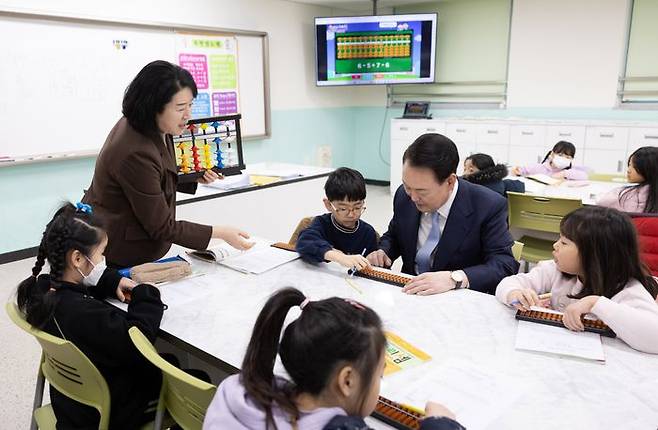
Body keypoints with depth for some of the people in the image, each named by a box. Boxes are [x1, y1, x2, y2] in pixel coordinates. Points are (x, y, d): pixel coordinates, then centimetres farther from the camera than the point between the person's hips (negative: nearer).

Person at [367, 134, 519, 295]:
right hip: (409, 293, 3)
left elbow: (505, 265, -19)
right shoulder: (403, 196, -1)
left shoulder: (489, 207, -15)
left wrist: (455, 278, -33)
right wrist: (382, 253, -5)